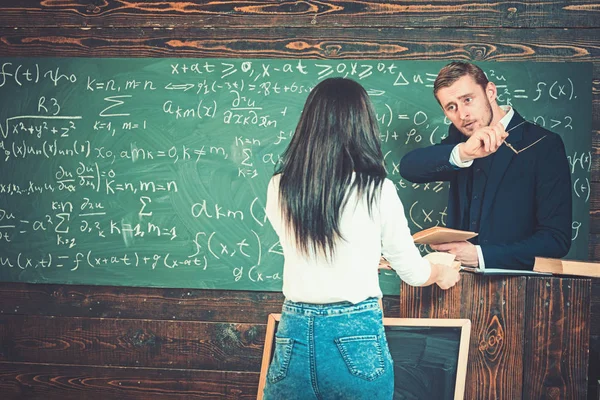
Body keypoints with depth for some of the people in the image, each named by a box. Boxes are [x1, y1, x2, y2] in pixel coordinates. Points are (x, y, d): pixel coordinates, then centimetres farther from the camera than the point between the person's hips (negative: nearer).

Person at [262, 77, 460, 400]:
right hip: (355, 337, -2)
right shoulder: (377, 191, -10)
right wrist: (441, 272, 26)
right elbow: (413, 271, 3)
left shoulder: (278, 189, -2)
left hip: (294, 336, 2)